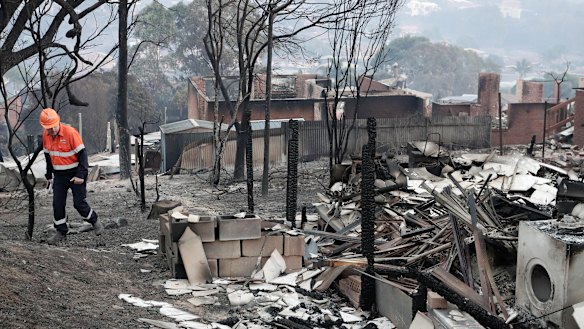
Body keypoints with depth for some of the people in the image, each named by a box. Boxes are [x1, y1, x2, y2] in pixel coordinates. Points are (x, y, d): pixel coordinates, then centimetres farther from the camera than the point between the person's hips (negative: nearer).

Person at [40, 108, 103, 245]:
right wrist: (49, 175, 16)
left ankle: (94, 221, 21)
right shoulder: (46, 135, -1)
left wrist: (81, 175, -22)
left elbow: (82, 154, -18)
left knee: (79, 203, -4)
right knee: (57, 204, 2)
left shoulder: (71, 133, -21)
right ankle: (61, 232, 14)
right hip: (59, 176, 6)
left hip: (76, 175, -5)